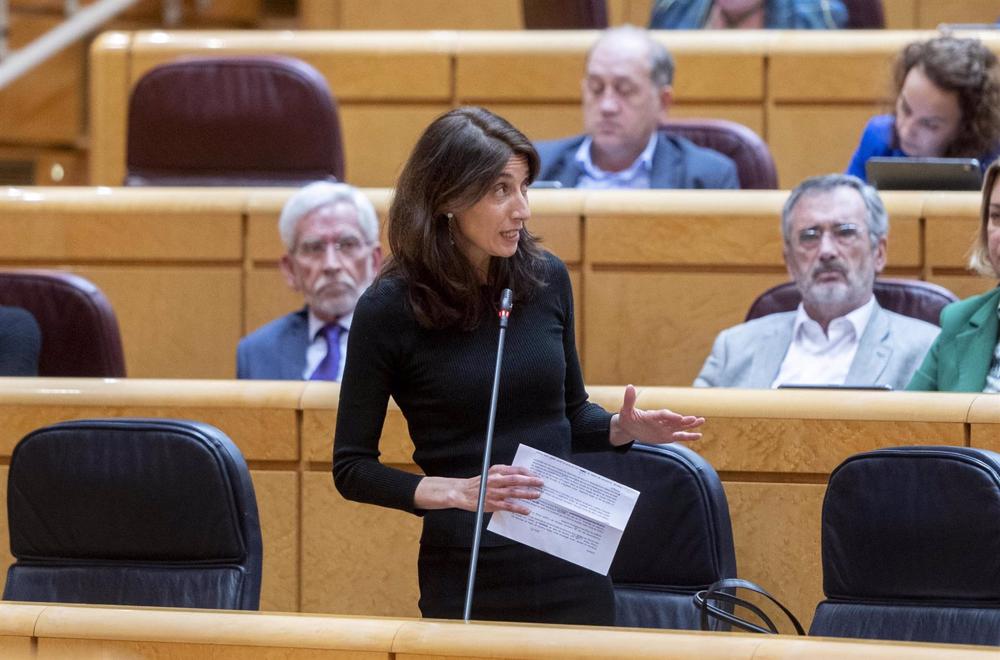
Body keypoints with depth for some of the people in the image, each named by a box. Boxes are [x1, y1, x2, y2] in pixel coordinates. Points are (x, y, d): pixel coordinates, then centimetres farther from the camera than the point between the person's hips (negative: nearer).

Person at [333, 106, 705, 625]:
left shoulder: (546, 278, 1)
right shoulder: (388, 310, -10)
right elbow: (352, 469, -6)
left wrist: (623, 428, -5)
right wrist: (457, 491, -19)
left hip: (569, 569, 4)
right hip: (466, 577, -3)